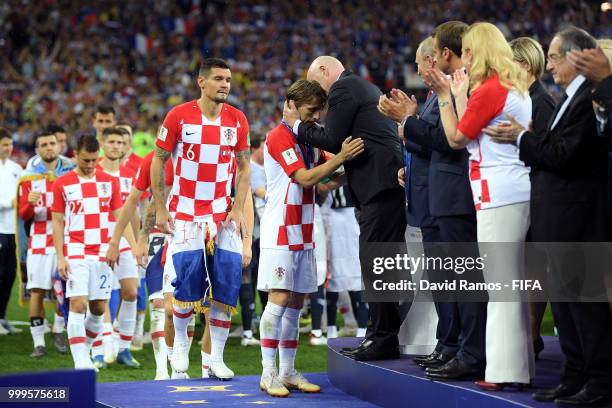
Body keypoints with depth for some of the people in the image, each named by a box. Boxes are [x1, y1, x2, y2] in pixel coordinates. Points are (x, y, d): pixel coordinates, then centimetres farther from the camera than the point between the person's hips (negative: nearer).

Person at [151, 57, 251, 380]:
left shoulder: (237, 120, 1)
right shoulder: (179, 116, -7)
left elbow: (244, 167, 9)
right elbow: (158, 162, -1)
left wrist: (238, 209, -1)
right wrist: (160, 209, -4)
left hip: (222, 212, 3)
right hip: (185, 211, -3)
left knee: (226, 287, -2)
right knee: (187, 283, -7)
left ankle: (216, 358, 8)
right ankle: (180, 342, 20)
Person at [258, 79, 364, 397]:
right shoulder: (279, 136, -10)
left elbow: (318, 188, 18)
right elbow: (305, 178, -18)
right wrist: (342, 157, -22)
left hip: (303, 236, 8)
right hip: (280, 234, -8)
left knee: (295, 304, 8)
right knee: (279, 301, -11)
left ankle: (288, 372, 12)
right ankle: (268, 374, -7)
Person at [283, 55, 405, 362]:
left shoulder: (343, 88, -5)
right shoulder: (364, 87, 25)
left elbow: (333, 140, -7)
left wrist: (297, 125, 4)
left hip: (380, 184, -10)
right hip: (388, 182, 10)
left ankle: (383, 339, -8)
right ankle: (381, 335, 15)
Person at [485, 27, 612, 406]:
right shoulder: (571, 98, 16)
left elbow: (563, 155, -20)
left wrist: (523, 137, -10)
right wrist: (524, 139, 4)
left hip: (578, 217, -10)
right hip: (559, 218, 10)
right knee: (563, 297, 12)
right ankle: (575, 377, 19)